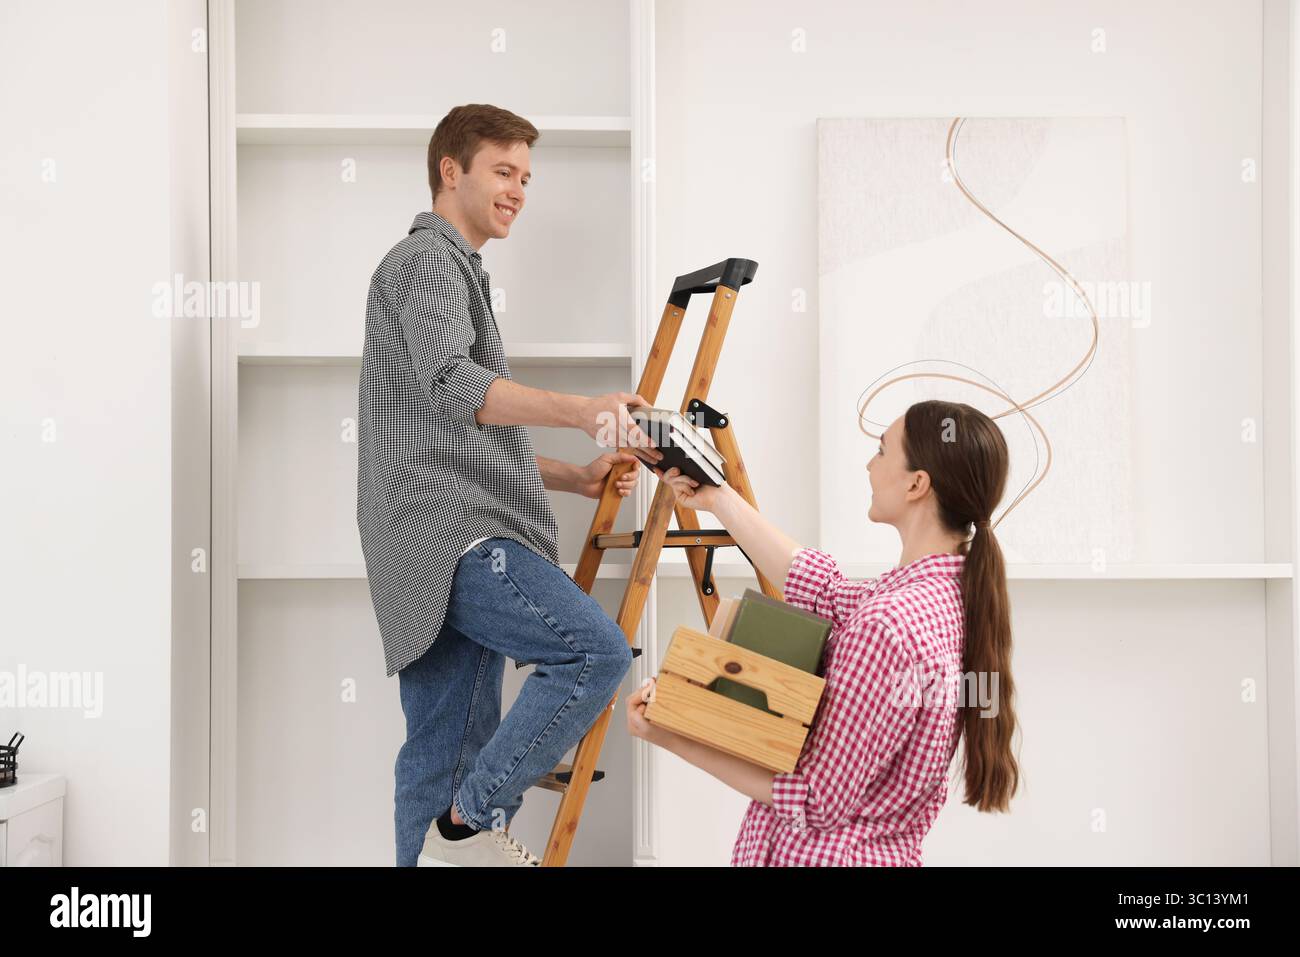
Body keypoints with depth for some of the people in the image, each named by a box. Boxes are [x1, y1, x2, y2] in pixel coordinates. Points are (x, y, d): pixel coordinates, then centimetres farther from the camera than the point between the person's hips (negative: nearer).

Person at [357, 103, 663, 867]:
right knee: (596, 650, -21)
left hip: (455, 544, 10)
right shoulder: (426, 261, -3)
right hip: (445, 533, -10)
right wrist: (581, 412, -38)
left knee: (447, 754, 7)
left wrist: (574, 477, 18)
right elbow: (449, 383, -24)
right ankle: (470, 825, -13)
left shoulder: (459, 270, 30)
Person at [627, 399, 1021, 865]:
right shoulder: (956, 592, 0)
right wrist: (720, 499, 15)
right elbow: (826, 590, 12)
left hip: (818, 853, -8)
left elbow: (818, 802, -19)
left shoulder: (887, 626, -25)